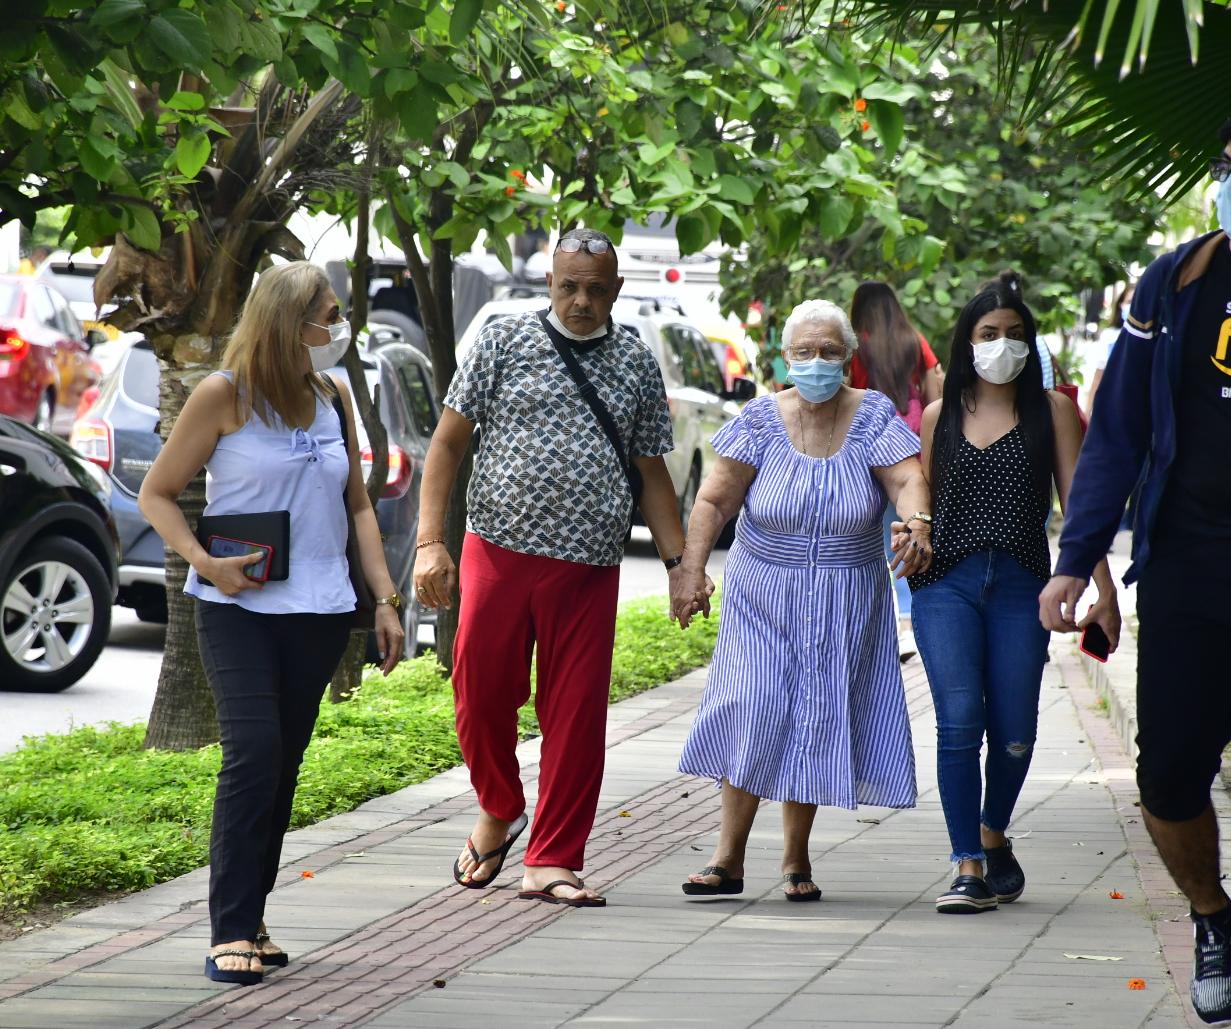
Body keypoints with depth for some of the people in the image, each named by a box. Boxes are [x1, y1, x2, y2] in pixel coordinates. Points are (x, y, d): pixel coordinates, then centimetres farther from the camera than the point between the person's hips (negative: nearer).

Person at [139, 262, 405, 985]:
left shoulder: (333, 396, 10)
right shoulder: (225, 395, -5)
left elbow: (359, 505, 18)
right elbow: (157, 494, -1)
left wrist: (385, 600, 11)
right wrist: (204, 561, -16)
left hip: (321, 612, 5)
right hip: (239, 608, -5)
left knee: (284, 764, 6)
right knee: (254, 755, -16)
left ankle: (251, 918, 15)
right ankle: (232, 932, -14)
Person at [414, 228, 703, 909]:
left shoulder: (637, 366, 11)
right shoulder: (503, 344, 4)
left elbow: (652, 473, 17)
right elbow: (448, 444, 5)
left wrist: (679, 562, 7)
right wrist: (430, 541, -5)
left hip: (588, 568, 1)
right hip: (498, 552, -1)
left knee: (576, 714, -2)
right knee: (481, 693, 0)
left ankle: (552, 862, 6)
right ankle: (499, 812, 28)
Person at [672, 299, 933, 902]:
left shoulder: (873, 416, -4)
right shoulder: (762, 419, -5)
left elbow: (907, 479, -17)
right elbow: (714, 500, -5)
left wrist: (916, 524, -38)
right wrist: (691, 568, -17)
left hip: (845, 600, 0)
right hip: (763, 593, 0)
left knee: (818, 720, 2)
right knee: (753, 711, -9)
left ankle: (796, 859, 13)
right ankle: (729, 858, -5)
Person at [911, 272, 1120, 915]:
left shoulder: (1051, 411, 6)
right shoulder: (940, 415, 11)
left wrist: (1104, 591, -2)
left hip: (1020, 587, 0)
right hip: (947, 584, 0)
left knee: (1013, 734, 2)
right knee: (959, 722, -12)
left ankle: (993, 838, 30)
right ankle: (969, 868, -9)